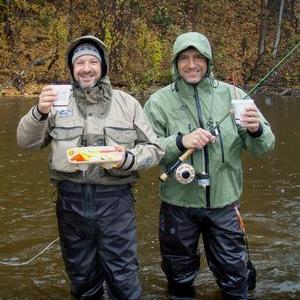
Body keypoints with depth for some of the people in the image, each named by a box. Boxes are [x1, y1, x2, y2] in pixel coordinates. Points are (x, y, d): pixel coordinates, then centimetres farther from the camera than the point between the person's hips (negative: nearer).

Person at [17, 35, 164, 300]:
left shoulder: (127, 103, 5)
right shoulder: (59, 101, 7)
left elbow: (154, 149, 5)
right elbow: (26, 141, 4)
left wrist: (128, 159, -16)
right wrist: (39, 112, -15)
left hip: (114, 199, -1)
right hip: (71, 200, 2)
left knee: (122, 277, 4)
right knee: (82, 276, 17)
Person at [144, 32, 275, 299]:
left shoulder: (232, 94, -4)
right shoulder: (159, 101, -5)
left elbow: (263, 147, -4)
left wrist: (256, 130, -26)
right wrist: (180, 141, -26)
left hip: (224, 201, 0)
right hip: (178, 204, 0)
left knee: (233, 273, 16)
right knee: (179, 271, 20)